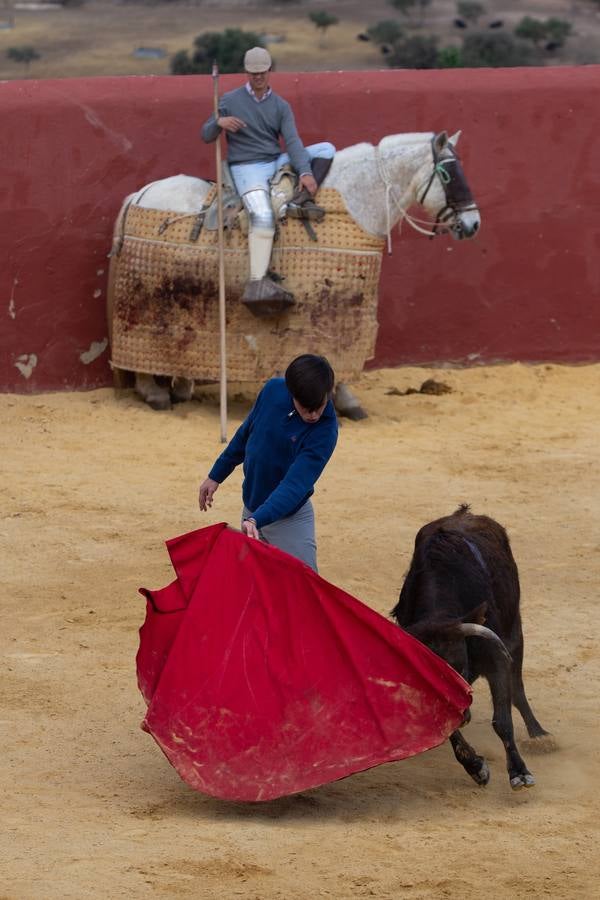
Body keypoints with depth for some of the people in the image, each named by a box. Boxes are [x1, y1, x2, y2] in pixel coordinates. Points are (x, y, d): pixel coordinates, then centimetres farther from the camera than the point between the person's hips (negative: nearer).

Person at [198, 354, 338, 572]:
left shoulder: (325, 431, -27)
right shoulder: (273, 390, -13)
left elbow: (296, 484, -33)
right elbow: (245, 433, 6)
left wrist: (256, 520, -45)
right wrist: (216, 476, 12)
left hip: (289, 518, -5)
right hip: (251, 508, 5)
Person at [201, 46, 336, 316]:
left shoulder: (281, 106, 8)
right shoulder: (230, 101, 2)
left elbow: (292, 141, -4)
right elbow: (206, 136, 3)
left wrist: (306, 172, -21)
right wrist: (219, 122, -21)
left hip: (277, 162, 5)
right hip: (246, 168, -5)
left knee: (326, 149, -7)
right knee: (263, 215, -31)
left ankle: (301, 198, -25)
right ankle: (257, 283, -40)